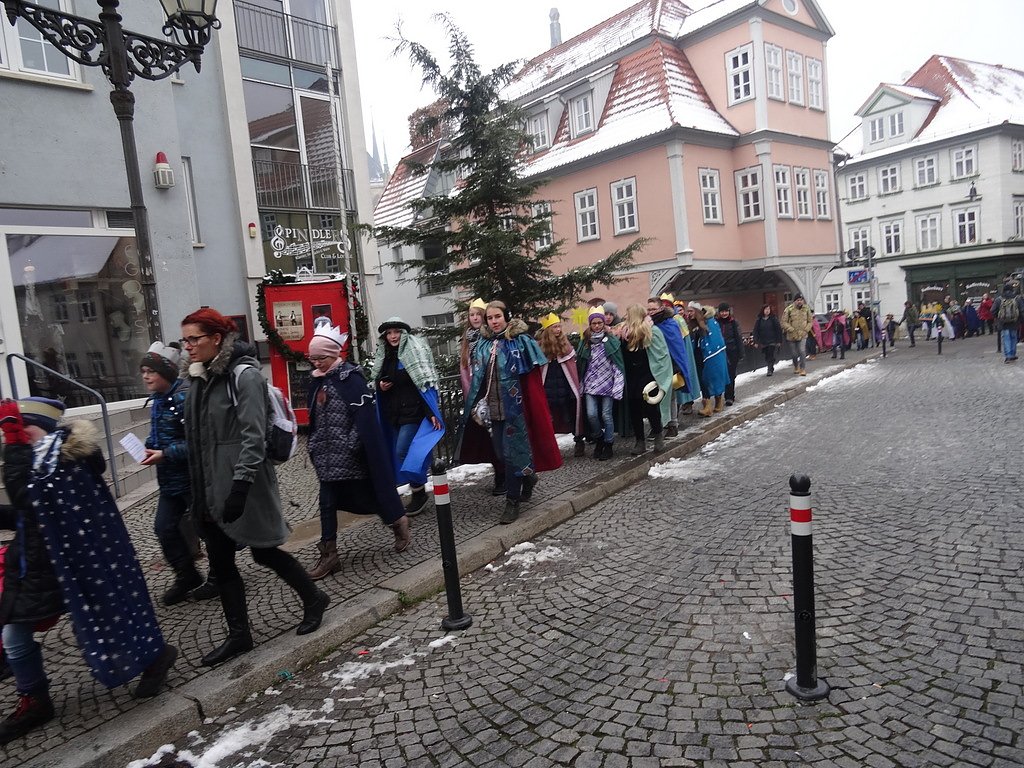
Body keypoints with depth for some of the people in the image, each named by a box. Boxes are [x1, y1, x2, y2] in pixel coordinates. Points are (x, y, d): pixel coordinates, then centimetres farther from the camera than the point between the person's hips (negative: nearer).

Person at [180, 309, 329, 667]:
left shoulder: (244, 374, -14)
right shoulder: (201, 378, 11)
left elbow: (254, 436, -19)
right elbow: (197, 439, 15)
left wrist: (240, 485, -24)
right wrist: (199, 492, 16)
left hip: (242, 486, -8)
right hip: (211, 489, 8)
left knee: (263, 551, 5)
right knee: (220, 562, 10)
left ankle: (314, 599, 28)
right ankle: (238, 635, 24)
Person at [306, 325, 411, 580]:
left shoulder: (351, 377, -13)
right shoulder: (316, 381, 10)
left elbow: (365, 417, -17)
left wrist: (351, 445, -20)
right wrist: (314, 445, 14)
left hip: (351, 455, -7)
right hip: (328, 455, 7)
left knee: (365, 495, 5)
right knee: (327, 502, 5)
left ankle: (398, 522, 30)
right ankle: (328, 555, 11)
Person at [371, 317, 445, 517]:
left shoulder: (415, 351, -8)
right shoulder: (385, 357, 13)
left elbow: (426, 383, -16)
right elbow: (377, 380, 26)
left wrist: (432, 413, -24)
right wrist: (380, 385, 1)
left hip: (413, 412, -7)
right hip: (394, 414, 8)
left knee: (403, 452, -14)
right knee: (398, 455, 9)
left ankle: (419, 494, 2)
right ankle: (418, 494, 21)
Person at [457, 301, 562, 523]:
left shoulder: (521, 341, -6)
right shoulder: (483, 345, 10)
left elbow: (532, 380, -8)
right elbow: (478, 379, 15)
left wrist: (533, 409, -13)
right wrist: (478, 404, 9)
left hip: (515, 407, -6)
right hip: (492, 408, 6)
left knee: (512, 452, -2)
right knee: (500, 452, 12)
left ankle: (512, 502, 8)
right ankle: (528, 476, 38)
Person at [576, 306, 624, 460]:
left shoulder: (612, 340, -4)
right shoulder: (585, 342, 6)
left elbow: (618, 365, -5)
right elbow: (580, 364, 11)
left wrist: (618, 385, -10)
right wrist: (581, 384, 8)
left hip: (607, 383, -2)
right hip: (590, 384, 3)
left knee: (606, 415, 0)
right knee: (591, 414, -6)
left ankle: (608, 444, 17)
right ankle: (599, 439, 19)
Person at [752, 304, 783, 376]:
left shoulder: (774, 319, -2)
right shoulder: (759, 320, 3)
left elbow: (779, 330, -1)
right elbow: (755, 331, 4)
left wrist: (779, 341, -4)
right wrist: (756, 342, -2)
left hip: (772, 341, -2)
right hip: (763, 342, 2)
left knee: (770, 356, -8)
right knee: (766, 356, 8)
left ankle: (770, 370, -1)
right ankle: (771, 368, 26)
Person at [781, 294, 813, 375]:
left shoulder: (806, 309, 1)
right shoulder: (789, 309, -9)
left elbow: (810, 321, 10)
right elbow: (784, 322, -9)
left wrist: (806, 330, -4)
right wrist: (792, 330, -15)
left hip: (803, 335, 0)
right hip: (792, 336, 0)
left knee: (802, 351, -15)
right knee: (794, 353, 11)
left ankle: (803, 369, -11)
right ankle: (796, 367, 36)